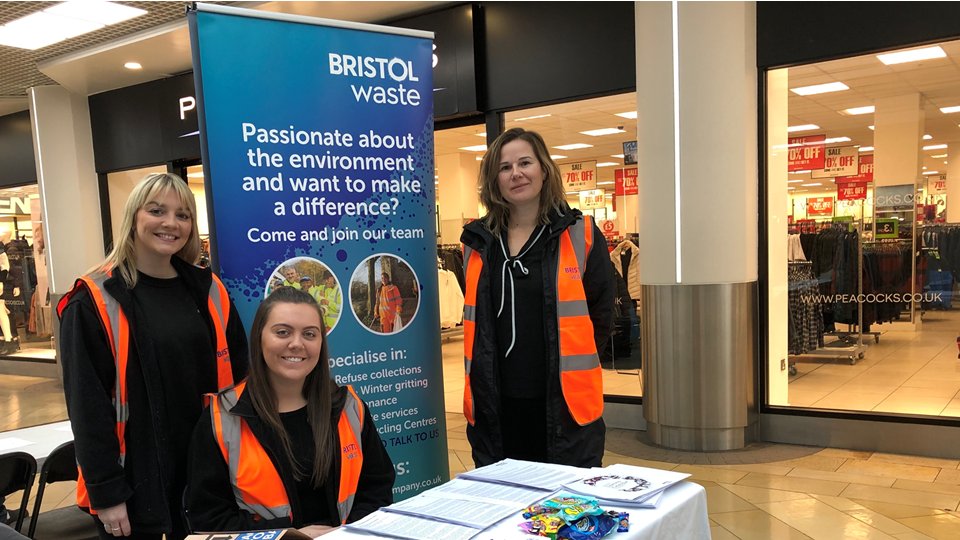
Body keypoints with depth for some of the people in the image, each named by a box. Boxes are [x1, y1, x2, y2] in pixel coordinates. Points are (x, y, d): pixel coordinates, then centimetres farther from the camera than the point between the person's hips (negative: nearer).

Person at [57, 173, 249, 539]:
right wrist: (105, 492, -12)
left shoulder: (208, 291, 4)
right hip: (134, 477, -4)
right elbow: (87, 404, -10)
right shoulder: (95, 301, -9)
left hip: (205, 470, 4)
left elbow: (237, 374, 8)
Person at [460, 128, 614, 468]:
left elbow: (601, 317, 1)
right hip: (495, 406, 3)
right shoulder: (477, 241, 7)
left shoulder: (580, 235, -3)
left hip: (563, 406, -3)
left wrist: (569, 367, 3)